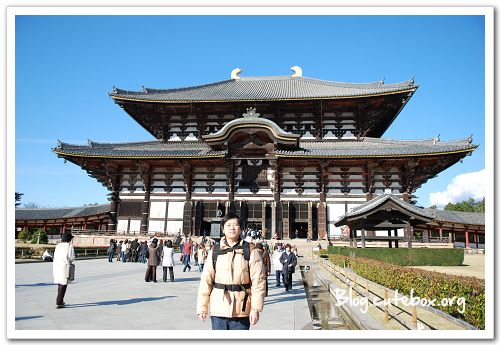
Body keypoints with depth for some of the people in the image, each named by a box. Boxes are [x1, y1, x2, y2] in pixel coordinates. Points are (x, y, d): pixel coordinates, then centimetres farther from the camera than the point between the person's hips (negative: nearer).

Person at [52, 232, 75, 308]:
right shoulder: (69, 246, -10)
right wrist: (70, 261, 10)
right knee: (63, 285, 0)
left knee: (60, 284, 19)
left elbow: (55, 256, 11)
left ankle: (60, 301, 28)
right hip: (65, 267, -7)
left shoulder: (58, 245, 9)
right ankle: (58, 303, 0)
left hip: (56, 266, 7)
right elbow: (71, 258, -12)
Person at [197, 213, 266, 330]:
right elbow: (206, 280, 4)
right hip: (218, 310, 2)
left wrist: (256, 308, -9)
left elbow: (258, 281, -5)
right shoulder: (215, 251, 4)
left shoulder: (250, 251, -2)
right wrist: (202, 307, 2)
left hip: (241, 311, -1)